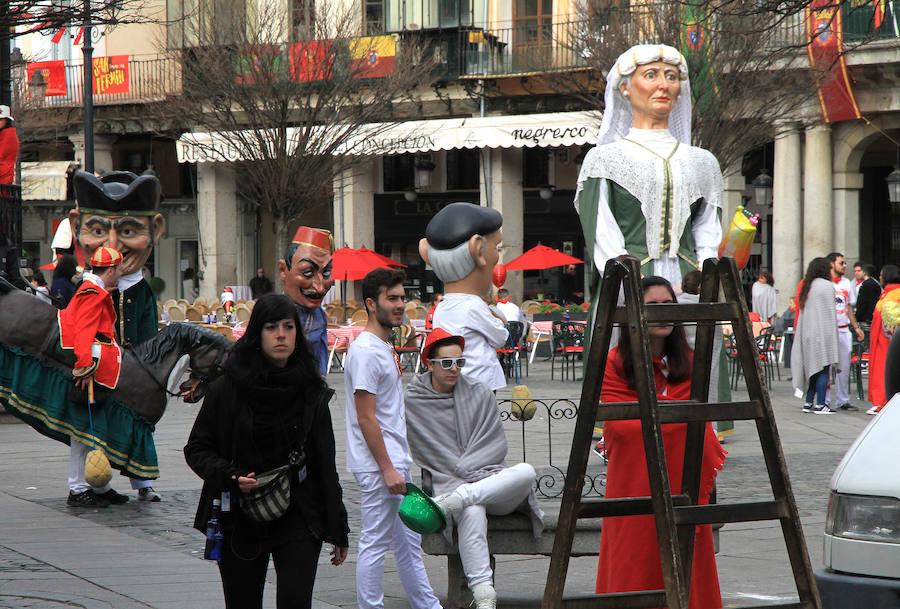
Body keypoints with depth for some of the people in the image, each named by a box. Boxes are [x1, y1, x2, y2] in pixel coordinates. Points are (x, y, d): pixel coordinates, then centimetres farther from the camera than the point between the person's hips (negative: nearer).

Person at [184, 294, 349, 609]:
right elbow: (196, 449, 5)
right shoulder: (227, 390, -2)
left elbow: (326, 464, 9)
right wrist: (231, 476, -14)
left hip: (298, 520, 0)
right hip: (240, 521, 0)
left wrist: (338, 530, 9)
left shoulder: (312, 393, 4)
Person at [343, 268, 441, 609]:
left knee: (409, 542, 16)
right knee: (375, 543, -4)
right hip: (377, 466, -10)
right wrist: (387, 468, -21)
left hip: (395, 462, 10)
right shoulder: (365, 351, -16)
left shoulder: (385, 347, 16)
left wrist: (399, 464, 19)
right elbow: (366, 418, -19)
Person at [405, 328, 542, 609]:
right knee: (472, 513, -39)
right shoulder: (412, 401, 6)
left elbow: (496, 445, 9)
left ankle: (454, 501, -40)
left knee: (526, 472, -32)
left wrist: (463, 469, -7)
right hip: (451, 484, -3)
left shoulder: (480, 394, 12)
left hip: (492, 480, 3)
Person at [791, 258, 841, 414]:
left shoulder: (807, 286, 13)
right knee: (823, 369, -6)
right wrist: (832, 335, -7)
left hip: (808, 333, 7)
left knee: (813, 368, 13)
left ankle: (808, 403, 12)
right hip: (822, 333, -7)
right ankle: (820, 405, -8)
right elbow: (830, 313, -10)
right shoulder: (827, 286, -8)